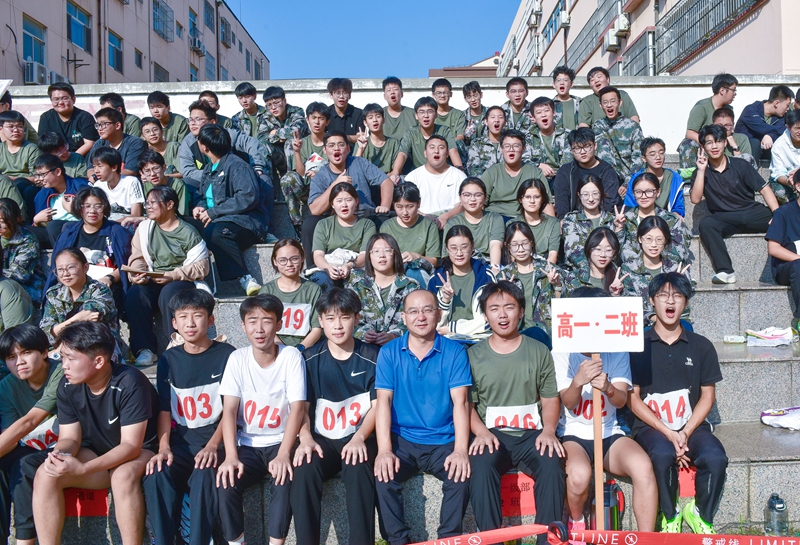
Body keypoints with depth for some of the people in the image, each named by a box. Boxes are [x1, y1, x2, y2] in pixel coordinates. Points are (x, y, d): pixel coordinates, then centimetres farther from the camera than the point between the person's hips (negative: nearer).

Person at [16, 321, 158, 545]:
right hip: (97, 453, 6)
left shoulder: (130, 383, -25)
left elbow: (131, 445, -26)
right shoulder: (68, 386, -7)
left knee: (124, 475, -37)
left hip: (139, 454, -5)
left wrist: (82, 469, -37)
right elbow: (70, 438, -2)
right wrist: (60, 455, -27)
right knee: (45, 474, -18)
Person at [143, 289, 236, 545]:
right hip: (181, 440, 3)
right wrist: (163, 447, -10)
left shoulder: (226, 355, -1)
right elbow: (164, 410, 7)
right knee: (155, 475, -25)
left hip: (215, 438, -3)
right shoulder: (168, 360, 11)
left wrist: (212, 445, -17)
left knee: (205, 475, -32)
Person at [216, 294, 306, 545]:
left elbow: (297, 409, -14)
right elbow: (229, 410, -9)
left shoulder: (291, 357, -10)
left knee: (285, 480, -29)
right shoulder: (237, 358, -4)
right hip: (247, 444, 2)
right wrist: (231, 456, -23)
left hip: (280, 442, -2)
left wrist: (283, 454, -26)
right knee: (226, 481, -22)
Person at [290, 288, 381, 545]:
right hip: (322, 440, 2)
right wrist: (306, 439, -15)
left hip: (359, 439, -1)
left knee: (357, 468, -33)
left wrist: (359, 439, -16)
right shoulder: (310, 359, 5)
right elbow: (302, 407, 4)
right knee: (304, 470, -29)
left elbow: (377, 406, 0)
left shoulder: (371, 357, 2)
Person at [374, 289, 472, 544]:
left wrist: (460, 450, -20)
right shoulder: (389, 353, 2)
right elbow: (383, 401, -4)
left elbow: (460, 402, -7)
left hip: (443, 441, 0)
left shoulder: (455, 352, -1)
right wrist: (384, 451, -17)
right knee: (384, 477, -25)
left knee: (462, 476, -26)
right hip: (402, 439, 1)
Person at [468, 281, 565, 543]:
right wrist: (481, 431, -14)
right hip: (491, 434, 0)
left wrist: (548, 429, -9)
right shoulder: (473, 355, 8)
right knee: (481, 467, -32)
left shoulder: (539, 351, 11)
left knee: (552, 466, -29)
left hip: (531, 433, 1)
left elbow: (550, 398, 9)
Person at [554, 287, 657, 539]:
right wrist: (578, 381, -37)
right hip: (573, 435, -2)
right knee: (579, 474, -33)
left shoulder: (617, 351, 2)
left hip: (610, 433, 2)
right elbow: (568, 402, -13)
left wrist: (608, 388, -32)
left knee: (643, 467, -28)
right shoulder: (562, 353, -5)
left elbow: (621, 400, -7)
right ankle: (575, 520, 1)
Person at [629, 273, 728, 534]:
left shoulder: (701, 346, 9)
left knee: (715, 458, -28)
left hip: (692, 426, 2)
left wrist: (686, 432, -9)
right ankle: (670, 516, -6)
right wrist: (668, 433, -12)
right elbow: (633, 399, -1)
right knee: (663, 455, -34)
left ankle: (701, 514, 1)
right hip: (650, 427, -2)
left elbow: (708, 395, 7)